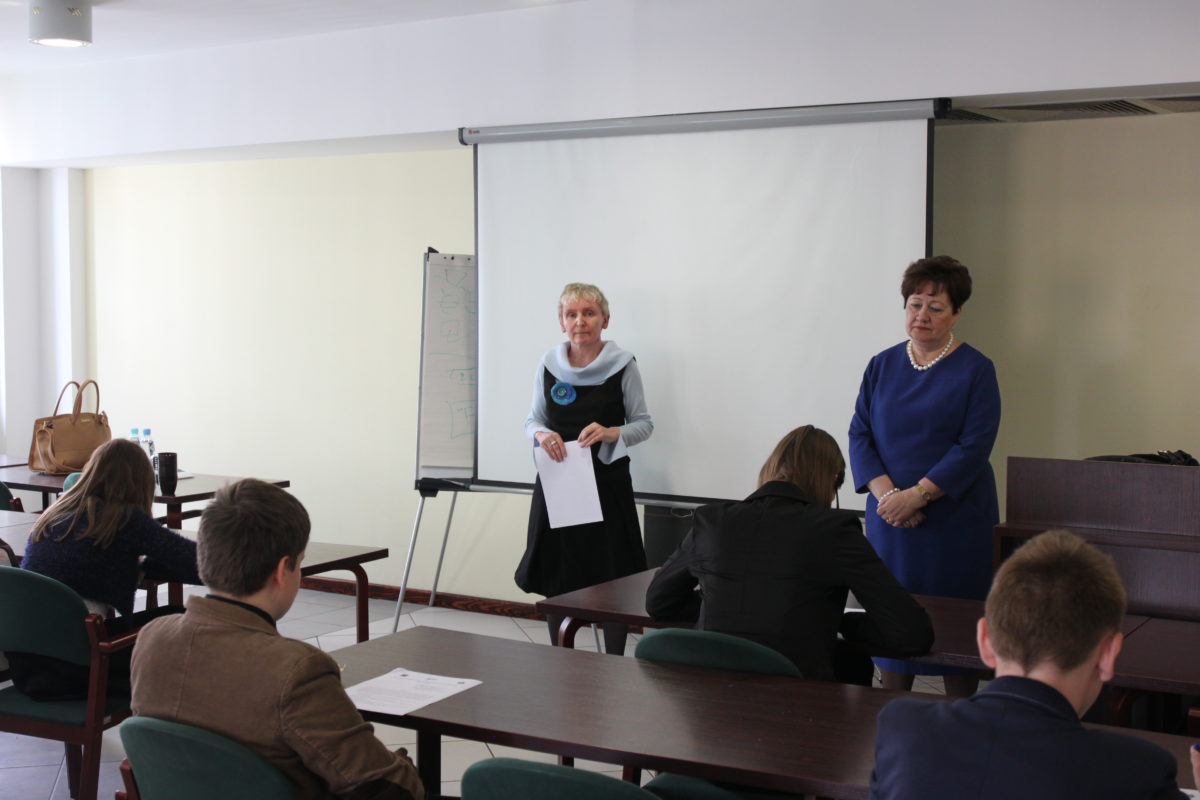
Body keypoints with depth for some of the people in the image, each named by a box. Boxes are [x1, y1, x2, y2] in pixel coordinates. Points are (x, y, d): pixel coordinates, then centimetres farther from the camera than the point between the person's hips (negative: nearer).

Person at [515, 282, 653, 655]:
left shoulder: (623, 365, -5)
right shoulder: (548, 366, 2)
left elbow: (644, 423, 1)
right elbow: (533, 420, 11)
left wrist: (611, 433, -18)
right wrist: (541, 435, -12)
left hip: (607, 484, -2)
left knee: (611, 582, 2)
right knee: (555, 581, 8)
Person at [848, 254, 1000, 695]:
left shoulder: (975, 369, -3)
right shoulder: (882, 366, 9)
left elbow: (973, 447, -10)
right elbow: (859, 435, 4)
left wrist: (917, 495, -19)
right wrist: (886, 493, -12)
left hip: (955, 518, -3)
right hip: (889, 517, 4)